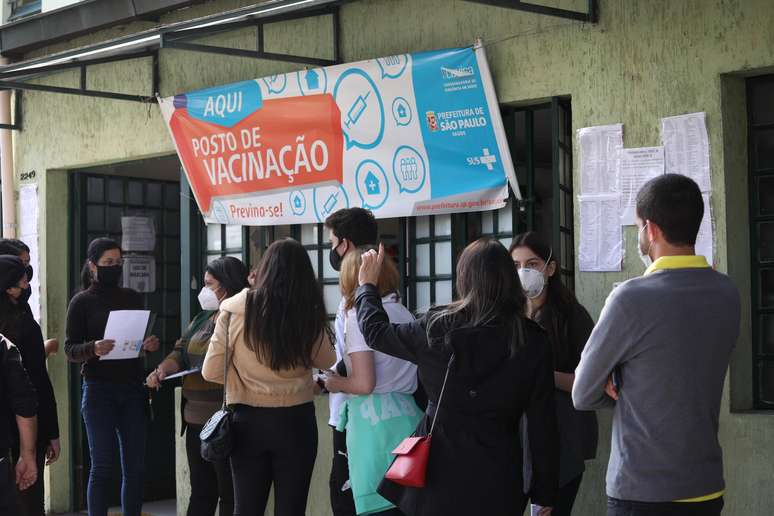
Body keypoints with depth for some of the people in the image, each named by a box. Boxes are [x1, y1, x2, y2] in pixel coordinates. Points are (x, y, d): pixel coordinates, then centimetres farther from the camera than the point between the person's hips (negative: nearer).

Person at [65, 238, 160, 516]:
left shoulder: (132, 298, 11)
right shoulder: (82, 301, 0)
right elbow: (70, 349, -3)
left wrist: (150, 344, -4)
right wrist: (93, 349, -23)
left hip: (133, 389, 4)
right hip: (99, 389, -4)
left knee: (135, 467, 4)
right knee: (102, 466, -4)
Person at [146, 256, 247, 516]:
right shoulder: (202, 319, 18)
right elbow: (181, 351, 15)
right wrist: (163, 369, -3)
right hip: (196, 419, 9)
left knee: (230, 494, -1)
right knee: (201, 492, 16)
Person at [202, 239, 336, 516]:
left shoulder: (236, 310, -8)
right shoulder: (310, 314, -8)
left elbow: (211, 371, -3)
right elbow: (326, 361, 10)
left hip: (247, 421, 1)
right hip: (296, 421, 0)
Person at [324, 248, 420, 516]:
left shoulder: (359, 316, -9)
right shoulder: (404, 313, 10)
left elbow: (364, 384, -16)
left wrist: (335, 383, 4)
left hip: (374, 422, -7)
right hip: (408, 415, 7)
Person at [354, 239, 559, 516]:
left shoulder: (438, 327, -10)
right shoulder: (533, 342, -8)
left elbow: (375, 332, 8)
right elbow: (543, 423, -5)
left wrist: (367, 285, 27)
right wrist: (544, 493, 5)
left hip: (440, 474, 0)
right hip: (498, 481, 0)